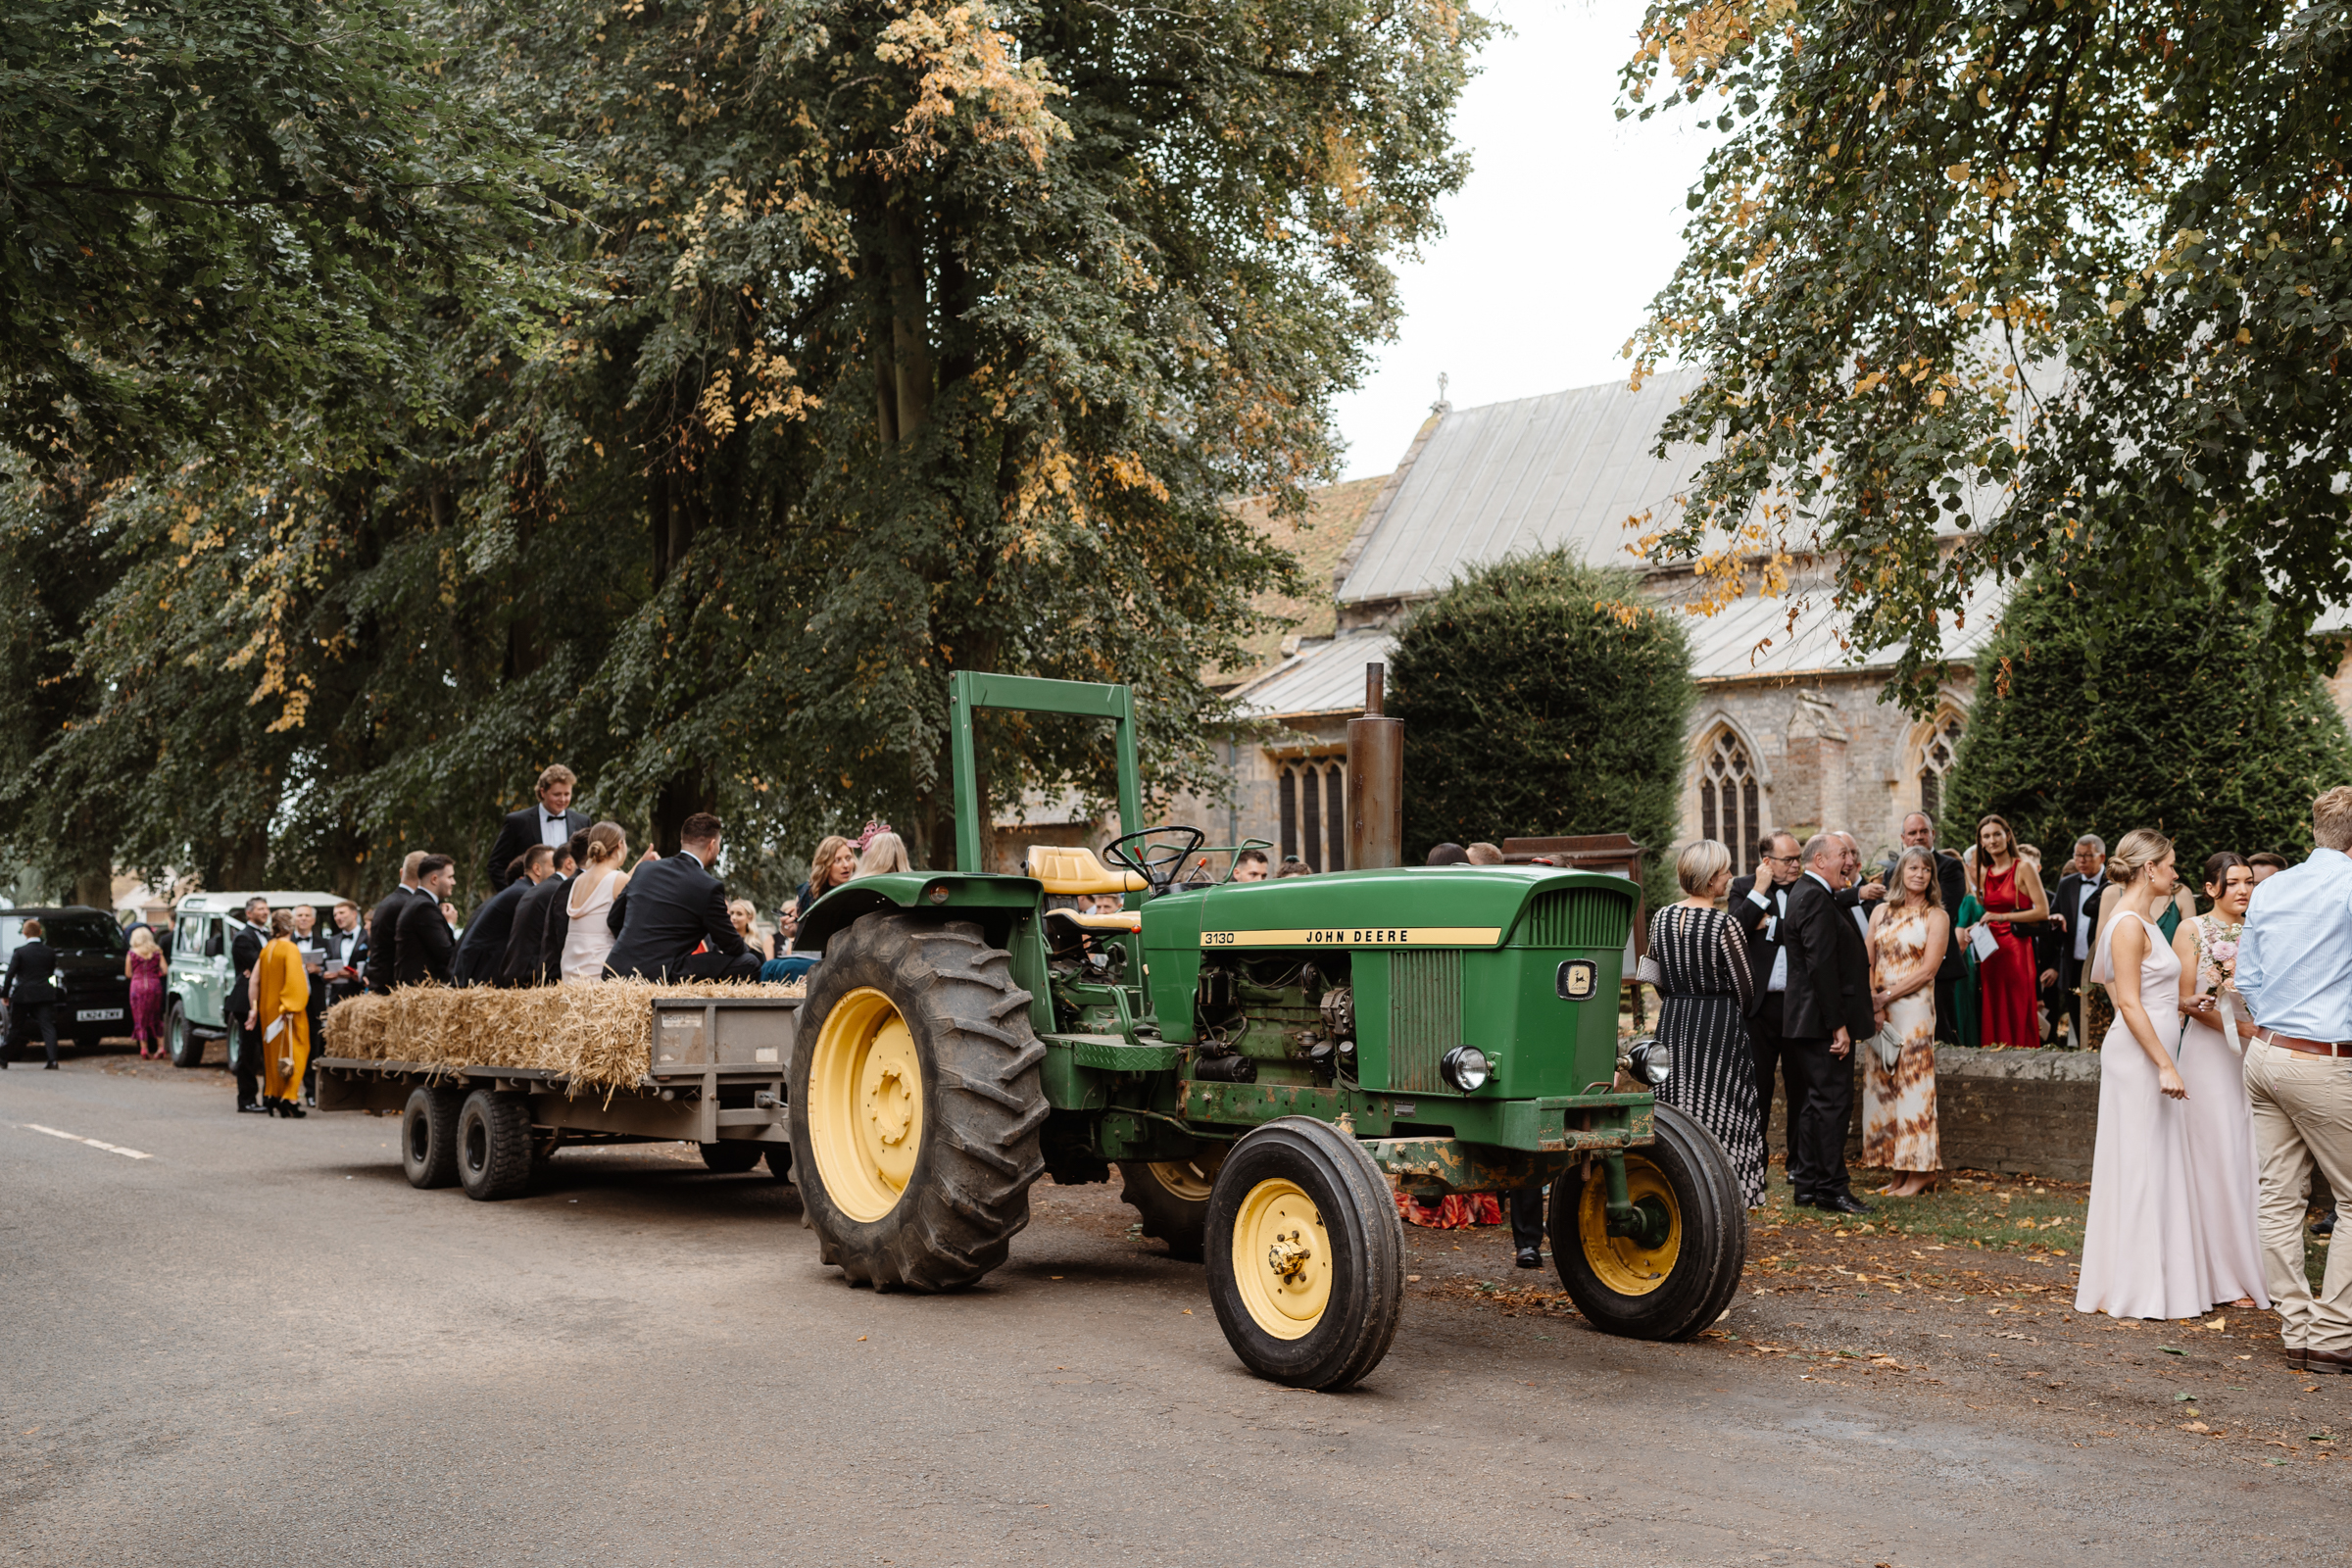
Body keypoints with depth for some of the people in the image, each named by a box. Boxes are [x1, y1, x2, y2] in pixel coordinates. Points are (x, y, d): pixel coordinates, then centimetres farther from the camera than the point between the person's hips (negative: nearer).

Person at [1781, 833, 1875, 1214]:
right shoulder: (1815, 898, -17)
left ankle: (1807, 1183, 20)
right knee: (1833, 1100, -6)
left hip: (1811, 1022, 11)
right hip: (1824, 1022, -11)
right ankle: (1831, 1188, -2)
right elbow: (1821, 965, -23)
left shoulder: (1807, 893, 17)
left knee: (1818, 1101, 15)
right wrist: (1838, 1025, -23)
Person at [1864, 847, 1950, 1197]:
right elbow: (1868, 962, 7)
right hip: (1878, 1011, 5)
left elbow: (1928, 970, -7)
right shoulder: (1882, 912, 12)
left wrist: (1886, 996, -11)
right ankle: (1898, 1171, 11)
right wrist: (1872, 1003, -7)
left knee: (1913, 1083, -4)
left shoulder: (1936, 916, -1)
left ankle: (1919, 1172, 3)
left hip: (1914, 1007, -5)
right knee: (1881, 1085, 4)